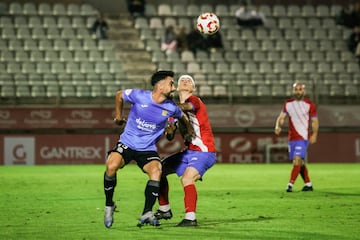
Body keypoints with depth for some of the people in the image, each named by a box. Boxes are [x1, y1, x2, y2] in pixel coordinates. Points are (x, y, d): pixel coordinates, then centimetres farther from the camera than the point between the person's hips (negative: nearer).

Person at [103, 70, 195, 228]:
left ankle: (147, 214, -17)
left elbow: (182, 116, 19)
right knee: (111, 166, -28)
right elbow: (119, 95, 7)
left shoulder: (171, 107, -6)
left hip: (148, 149, 2)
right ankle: (109, 206, -6)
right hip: (127, 143, -2)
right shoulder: (139, 96, -13)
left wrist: (189, 131, 20)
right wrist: (119, 116, 14)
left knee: (156, 171, -27)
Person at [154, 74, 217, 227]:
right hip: (189, 151, 8)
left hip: (204, 152, -8)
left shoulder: (195, 100, -7)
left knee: (187, 178, -29)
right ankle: (164, 210, 24)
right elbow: (170, 137, 10)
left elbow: (188, 106, -34)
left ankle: (190, 218, -30)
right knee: (160, 169, 13)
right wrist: (169, 131, -13)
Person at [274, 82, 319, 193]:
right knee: (300, 163, 11)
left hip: (303, 137, -5)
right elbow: (281, 117, 6)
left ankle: (290, 184, -21)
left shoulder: (309, 105, -4)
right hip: (292, 138, 5)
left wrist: (314, 134, -17)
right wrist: (278, 126, -15)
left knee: (297, 160, -18)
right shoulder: (288, 103, 8)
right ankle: (308, 184, 24)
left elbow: (314, 121, -2)